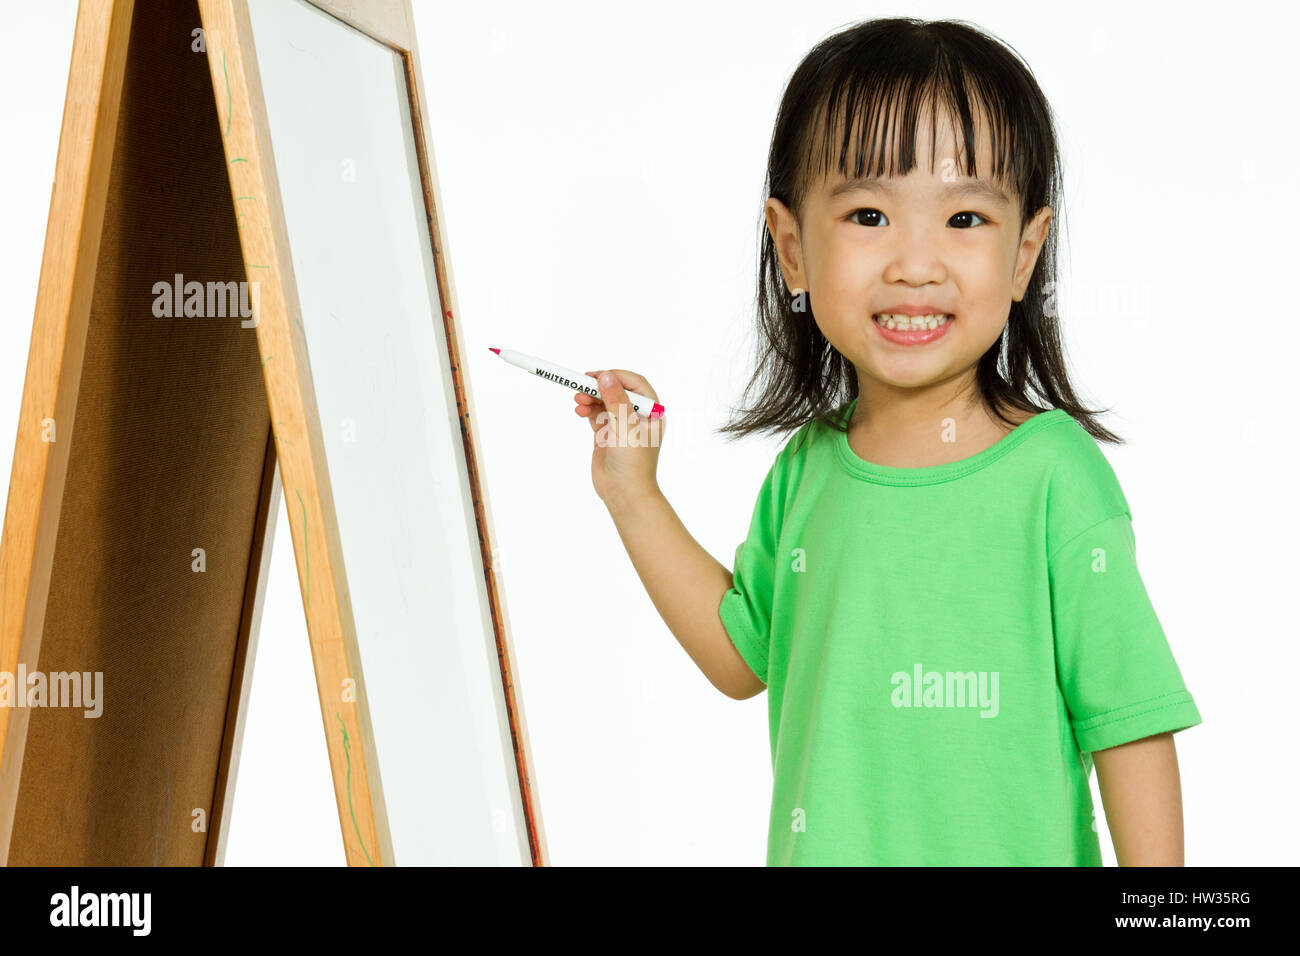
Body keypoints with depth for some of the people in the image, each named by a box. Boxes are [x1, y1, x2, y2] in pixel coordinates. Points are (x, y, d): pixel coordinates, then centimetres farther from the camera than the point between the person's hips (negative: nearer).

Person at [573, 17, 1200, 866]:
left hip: (1012, 855, -4)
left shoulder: (1053, 475, -17)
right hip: (820, 850, 4)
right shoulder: (805, 474, -3)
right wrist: (633, 495, 5)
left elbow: (1128, 723, -14)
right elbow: (743, 655, 11)